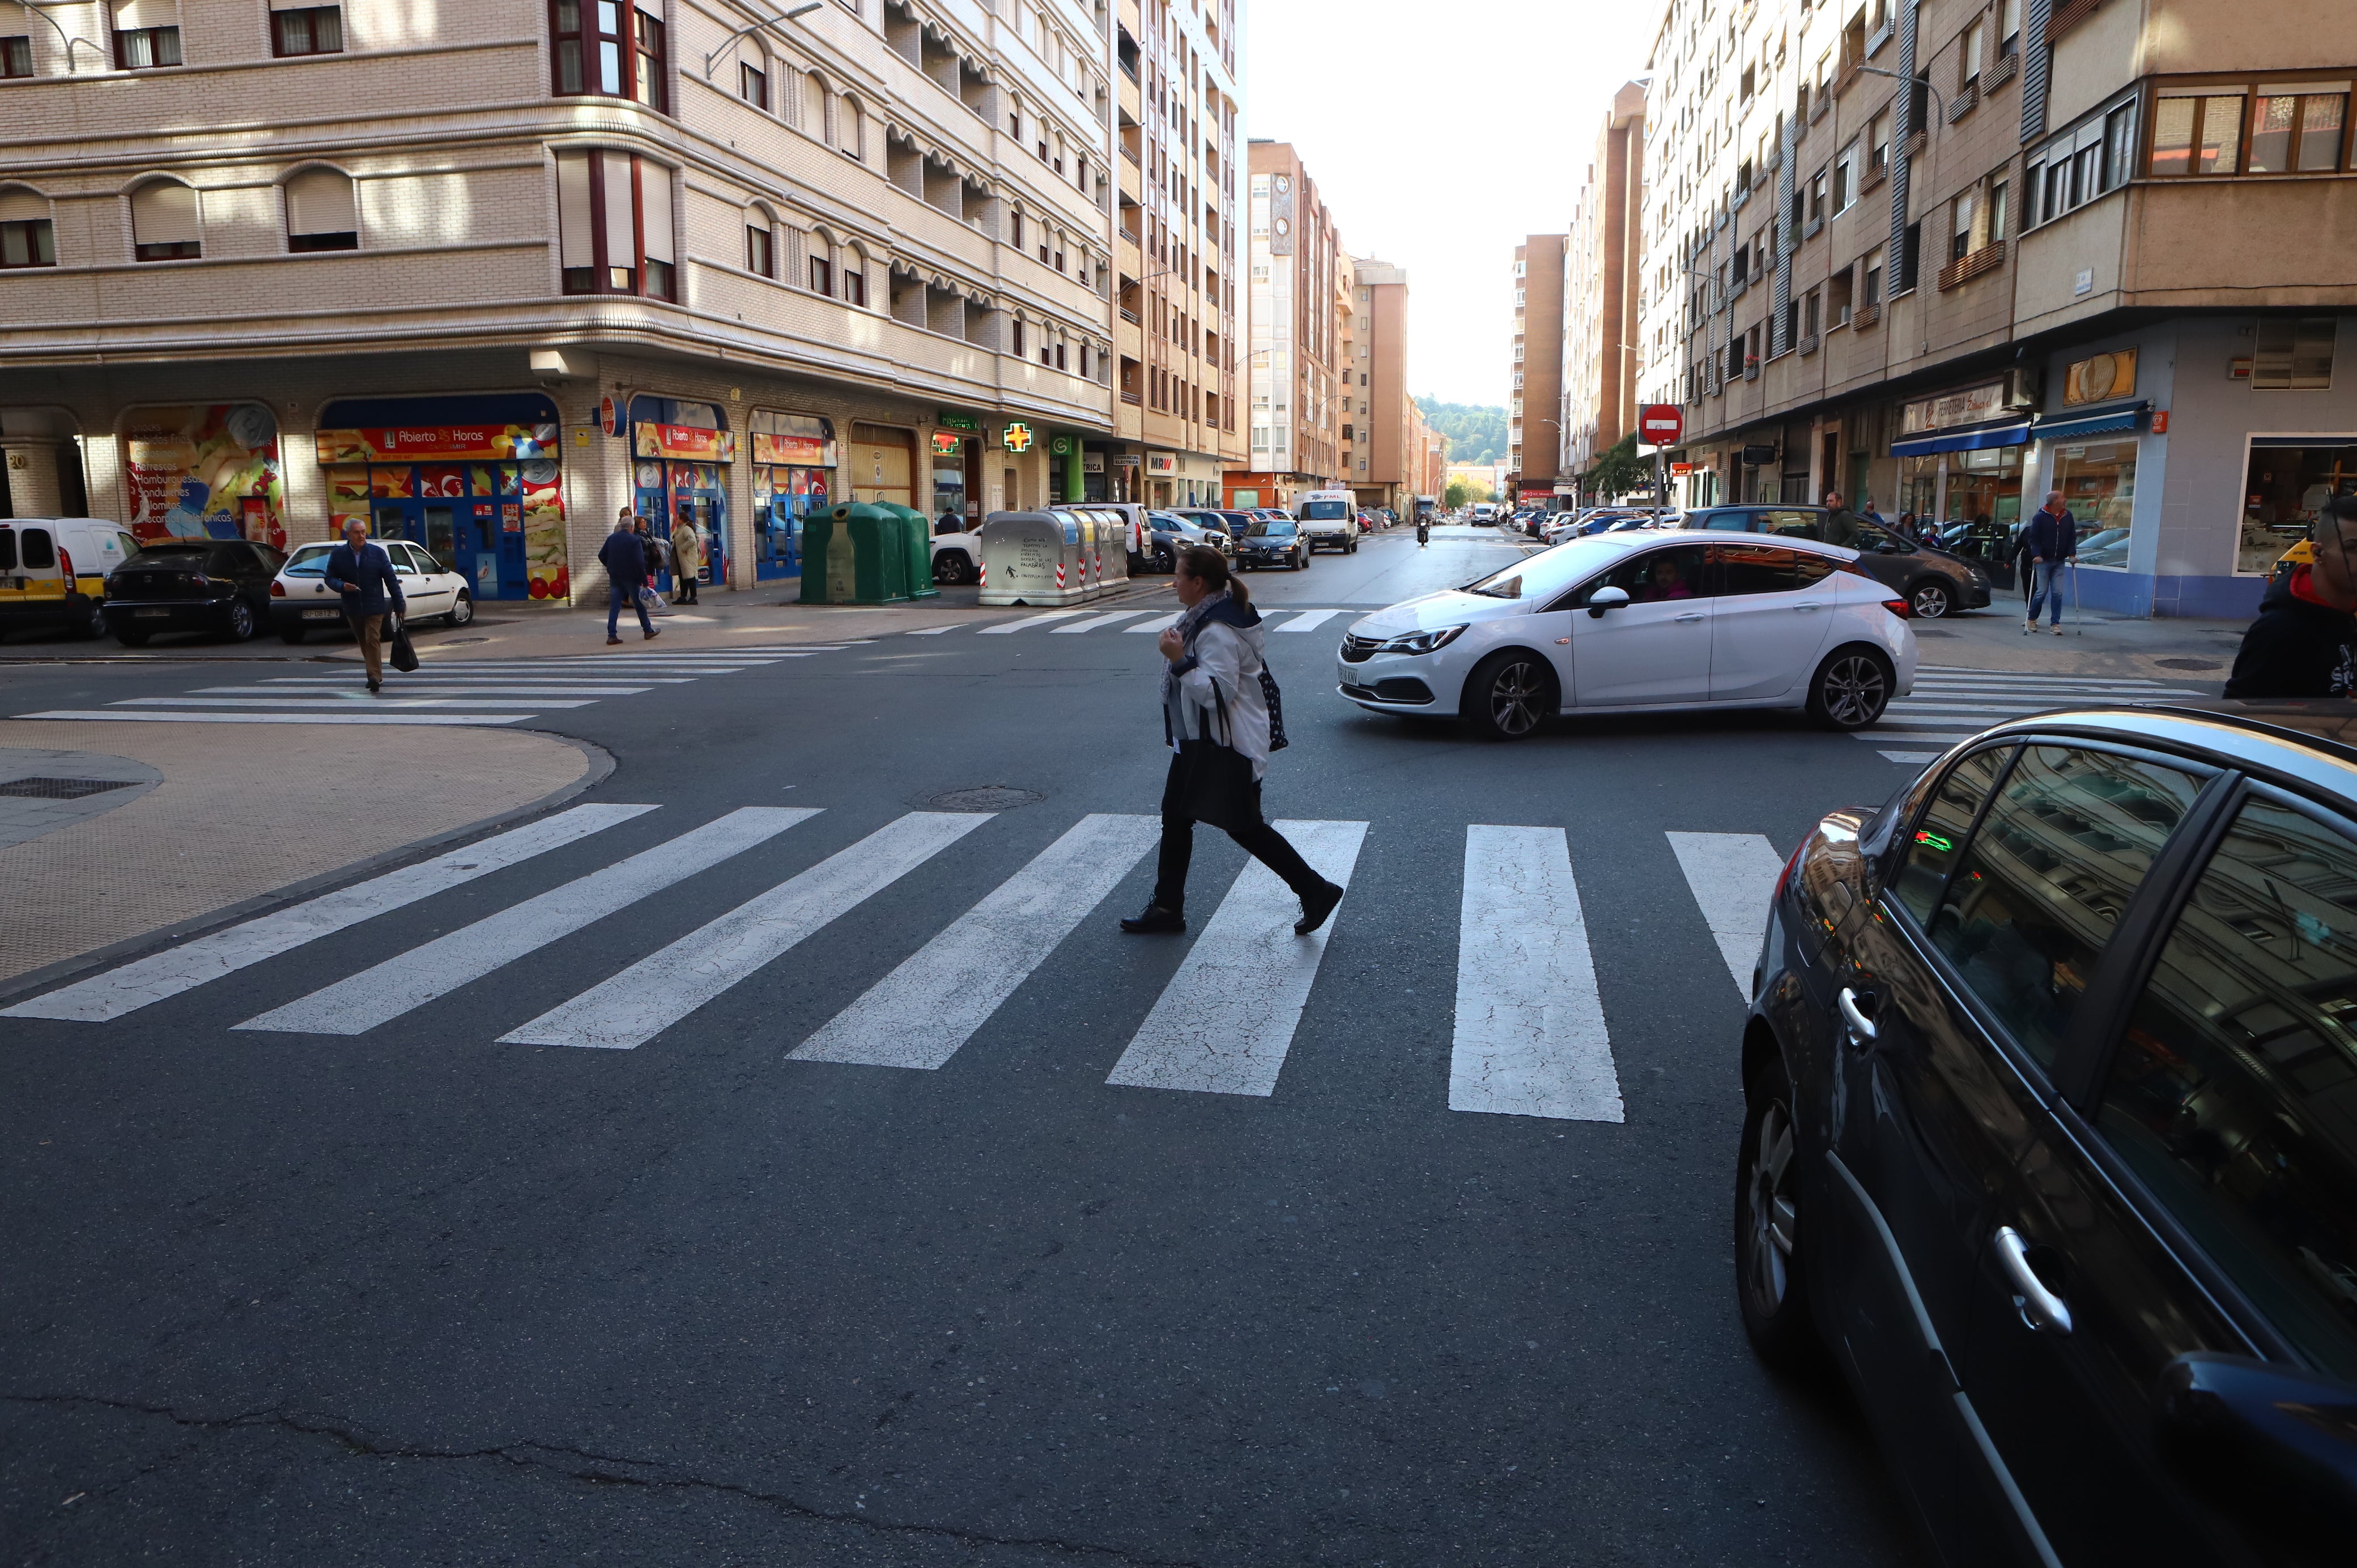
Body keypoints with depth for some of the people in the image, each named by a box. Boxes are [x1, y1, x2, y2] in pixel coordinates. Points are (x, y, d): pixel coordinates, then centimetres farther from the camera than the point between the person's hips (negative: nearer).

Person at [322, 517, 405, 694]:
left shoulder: (377, 552, -2)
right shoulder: (338, 554, 1)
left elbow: (391, 580, -1)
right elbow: (330, 578, 5)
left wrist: (399, 605, -2)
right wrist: (342, 586, -18)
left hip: (374, 607, -3)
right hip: (352, 609, 3)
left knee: (372, 640, -13)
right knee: (364, 643, 12)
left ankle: (375, 677, -15)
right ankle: (375, 675, 22)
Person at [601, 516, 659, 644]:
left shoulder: (611, 538, 5)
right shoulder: (634, 540, -11)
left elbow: (602, 556, 10)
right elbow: (640, 562, -15)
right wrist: (644, 581, -11)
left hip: (615, 577, 4)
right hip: (630, 577, -4)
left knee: (614, 607, 3)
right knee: (640, 604, 11)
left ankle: (612, 635, -4)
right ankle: (648, 630, 21)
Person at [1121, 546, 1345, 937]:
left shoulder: (1217, 632, -24)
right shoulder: (1204, 618, 10)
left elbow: (1219, 692, -30)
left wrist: (1179, 660, -32)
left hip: (1225, 748, -11)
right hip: (1198, 742, 11)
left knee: (1243, 827, -2)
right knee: (1175, 816, 14)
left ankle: (1316, 891, 8)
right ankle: (1167, 907, 22)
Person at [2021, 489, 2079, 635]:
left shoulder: (2068, 517, 6)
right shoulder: (2041, 517, -6)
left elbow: (2072, 537, 9)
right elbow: (2034, 538, -7)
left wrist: (2072, 554, -2)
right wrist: (2036, 555, -18)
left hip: (2059, 562, 3)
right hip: (2043, 561, -3)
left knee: (2058, 593, -2)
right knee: (2042, 591, -3)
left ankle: (2055, 623, 2)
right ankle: (2031, 619, 15)